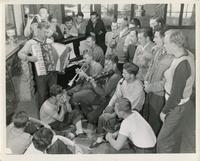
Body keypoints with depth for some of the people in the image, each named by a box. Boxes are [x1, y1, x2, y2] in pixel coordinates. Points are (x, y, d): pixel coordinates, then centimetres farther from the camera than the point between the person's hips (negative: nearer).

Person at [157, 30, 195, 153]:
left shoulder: (181, 66, -32)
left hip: (177, 108, -9)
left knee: (163, 142, 4)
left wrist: (164, 111, -12)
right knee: (176, 135, 29)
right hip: (185, 100, 9)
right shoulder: (188, 54, -3)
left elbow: (176, 96, -25)